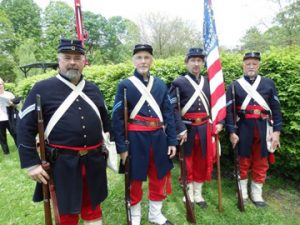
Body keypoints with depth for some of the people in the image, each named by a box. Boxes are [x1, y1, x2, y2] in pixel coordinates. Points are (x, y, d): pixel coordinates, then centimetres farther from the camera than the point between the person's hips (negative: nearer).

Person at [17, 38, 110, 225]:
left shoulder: (93, 89, 7)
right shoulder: (42, 89, -6)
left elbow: (106, 122, 14)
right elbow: (25, 127, -5)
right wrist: (31, 163, -8)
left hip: (94, 160, 4)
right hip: (62, 164, -3)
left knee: (93, 206, 21)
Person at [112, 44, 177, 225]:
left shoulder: (160, 84, 7)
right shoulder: (125, 85, -3)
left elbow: (168, 114, 6)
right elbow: (118, 118, -5)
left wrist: (172, 141, 1)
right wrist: (121, 147, -8)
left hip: (158, 137, 4)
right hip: (136, 139, -3)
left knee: (160, 177, 16)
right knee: (135, 179, 12)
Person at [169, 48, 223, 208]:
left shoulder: (208, 82, 9)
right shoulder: (179, 83, -6)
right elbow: (173, 108, -14)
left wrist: (219, 122, 2)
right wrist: (181, 129, -19)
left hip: (204, 128, 5)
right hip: (187, 128, -4)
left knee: (203, 161, 13)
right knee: (187, 161, 9)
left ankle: (198, 194, 32)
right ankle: (189, 193, 30)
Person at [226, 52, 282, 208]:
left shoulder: (269, 83, 5)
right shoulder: (234, 86, -1)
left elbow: (276, 108, 5)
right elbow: (228, 110, -4)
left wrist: (277, 131, -2)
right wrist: (232, 132, -11)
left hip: (263, 128, 2)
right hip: (243, 128, -2)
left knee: (261, 162, 11)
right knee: (243, 161, 10)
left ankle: (257, 194, 28)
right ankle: (242, 192, 27)